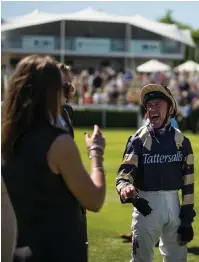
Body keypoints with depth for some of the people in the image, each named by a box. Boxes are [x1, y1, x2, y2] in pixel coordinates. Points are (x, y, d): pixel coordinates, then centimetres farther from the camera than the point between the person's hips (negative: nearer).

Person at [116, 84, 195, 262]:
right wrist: (125, 188, -40)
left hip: (174, 204, 3)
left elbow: (188, 181, 4)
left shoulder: (181, 140, 2)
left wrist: (187, 219, 1)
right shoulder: (139, 140, -5)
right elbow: (125, 173, -15)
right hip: (146, 205, -3)